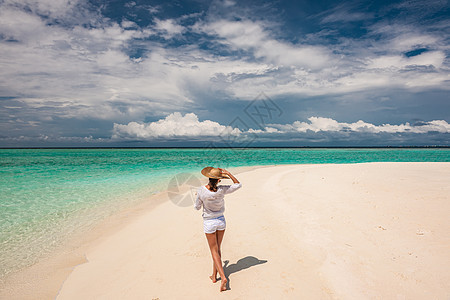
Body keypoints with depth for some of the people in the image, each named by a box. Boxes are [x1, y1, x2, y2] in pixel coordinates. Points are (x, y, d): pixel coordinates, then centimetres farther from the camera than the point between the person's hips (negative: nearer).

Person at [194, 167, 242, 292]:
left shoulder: (201, 190, -20)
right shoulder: (221, 190, -17)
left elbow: (197, 207, -5)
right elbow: (238, 184, -4)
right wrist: (228, 173, -8)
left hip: (209, 223, -2)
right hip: (221, 221, 2)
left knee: (214, 251, 6)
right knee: (217, 249, 18)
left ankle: (223, 277, -8)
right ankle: (214, 275, 29)